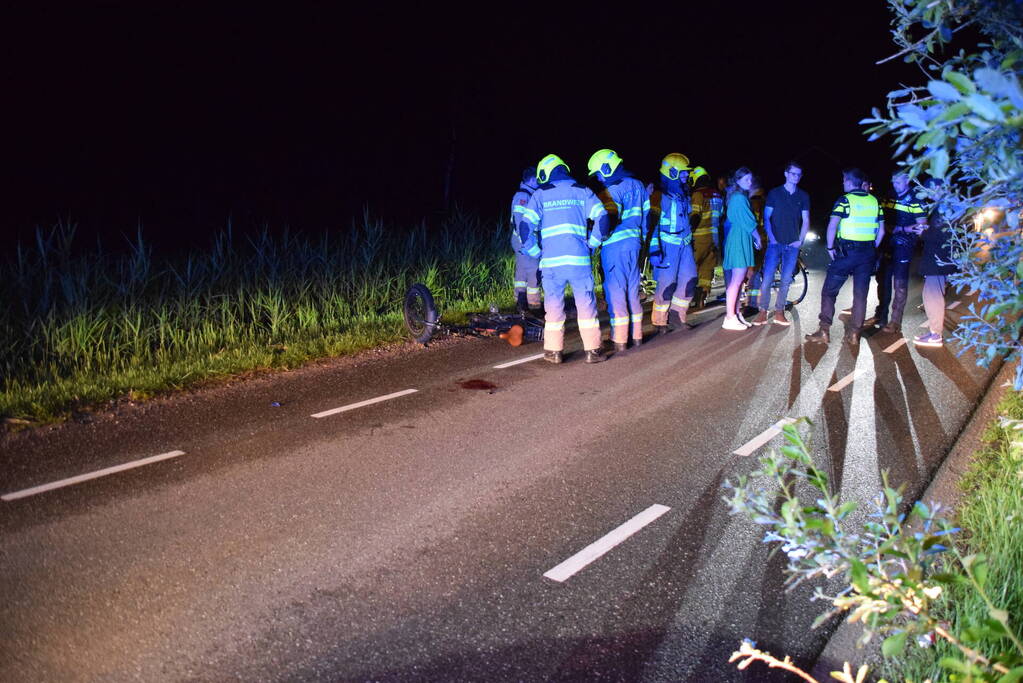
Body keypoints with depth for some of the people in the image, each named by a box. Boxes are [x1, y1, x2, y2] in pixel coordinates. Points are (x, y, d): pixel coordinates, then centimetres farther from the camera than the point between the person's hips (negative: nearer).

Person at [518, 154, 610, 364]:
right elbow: (602, 218, -1)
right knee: (586, 304, 7)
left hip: (551, 260, 0)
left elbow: (525, 227, -3)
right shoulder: (582, 191, 9)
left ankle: (553, 351, 14)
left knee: (553, 305, 10)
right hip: (579, 259, 0)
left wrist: (536, 252, 7)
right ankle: (592, 350, 9)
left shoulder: (540, 195, 5)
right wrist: (592, 244, 8)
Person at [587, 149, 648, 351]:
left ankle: (619, 339, 2)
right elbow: (646, 215, 16)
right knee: (633, 290, 15)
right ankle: (637, 335, 21)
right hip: (634, 242, 8)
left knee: (615, 291, -1)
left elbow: (609, 220, -21)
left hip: (615, 245, -8)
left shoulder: (612, 190, -12)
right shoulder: (638, 185, 13)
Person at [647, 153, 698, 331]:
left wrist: (690, 239, 26)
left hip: (684, 244, 8)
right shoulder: (659, 194, -13)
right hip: (668, 245, -8)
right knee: (667, 284, -6)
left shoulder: (683, 193, 13)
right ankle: (660, 321, 8)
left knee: (689, 280, 7)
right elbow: (651, 223, -17)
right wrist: (654, 249, -23)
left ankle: (677, 313, 22)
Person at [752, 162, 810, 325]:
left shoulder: (803, 196, 10)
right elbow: (766, 217, 4)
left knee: (786, 280, 3)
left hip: (792, 244, 2)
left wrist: (800, 240, 1)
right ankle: (763, 312, -4)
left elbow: (806, 221, 11)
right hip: (775, 243, -2)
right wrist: (771, 238, -7)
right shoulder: (774, 193, 5)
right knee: (767, 277, -9)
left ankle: (779, 312, 10)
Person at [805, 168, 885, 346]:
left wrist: (830, 247, -7)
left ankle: (824, 331, 1)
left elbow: (832, 225, -19)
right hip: (867, 254, 5)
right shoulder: (874, 201, 8)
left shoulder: (845, 200, -7)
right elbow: (881, 230, 9)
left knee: (829, 291, 5)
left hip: (846, 252, -5)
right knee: (860, 294, 10)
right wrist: (872, 249, 18)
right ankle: (854, 334, 11)